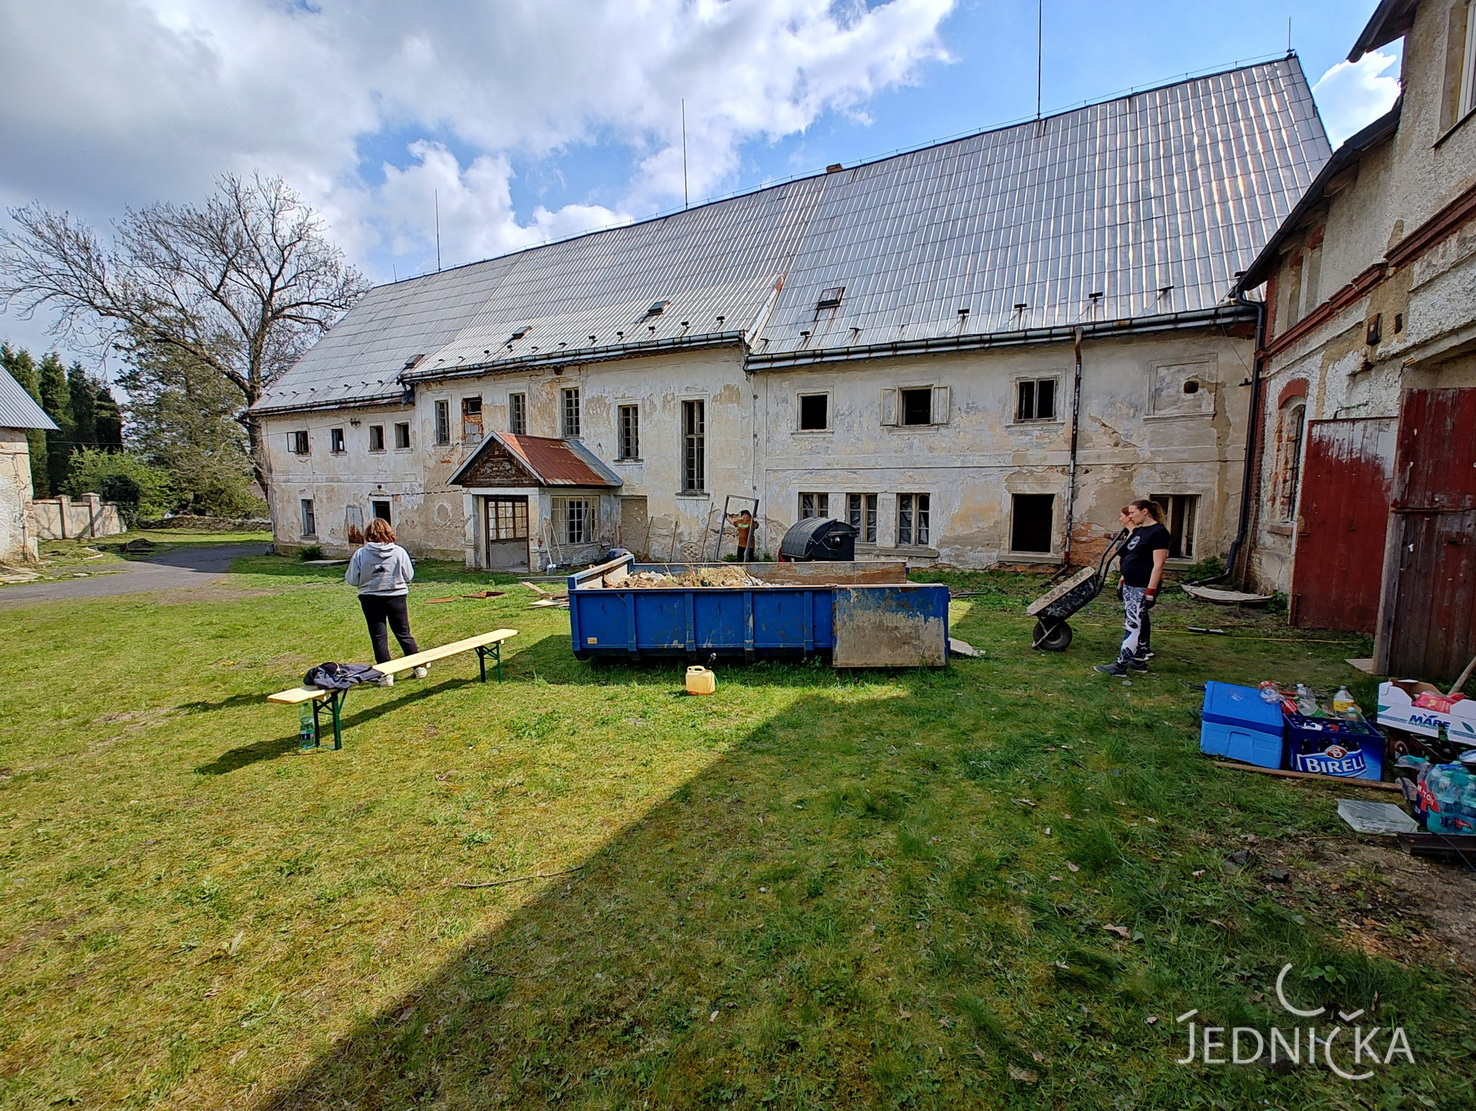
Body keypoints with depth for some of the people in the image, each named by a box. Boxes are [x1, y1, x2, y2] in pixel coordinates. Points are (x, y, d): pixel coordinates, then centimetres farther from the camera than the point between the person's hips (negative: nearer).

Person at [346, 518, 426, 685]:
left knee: (378, 637, 9)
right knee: (404, 634, 14)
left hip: (370, 599, -1)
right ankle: (419, 667, 20)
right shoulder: (399, 552, -9)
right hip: (396, 597, 1)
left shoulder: (360, 554, -10)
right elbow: (409, 576, -3)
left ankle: (386, 674, 11)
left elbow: (352, 580, -5)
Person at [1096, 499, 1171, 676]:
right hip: (1130, 585, 9)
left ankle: (1120, 665, -6)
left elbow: (1158, 565, -18)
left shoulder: (1158, 532, -13)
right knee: (1135, 624, 15)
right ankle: (1139, 660, 24)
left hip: (1143, 588, -9)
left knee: (1132, 625, -7)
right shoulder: (1137, 530, 13)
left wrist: (1151, 590, -22)